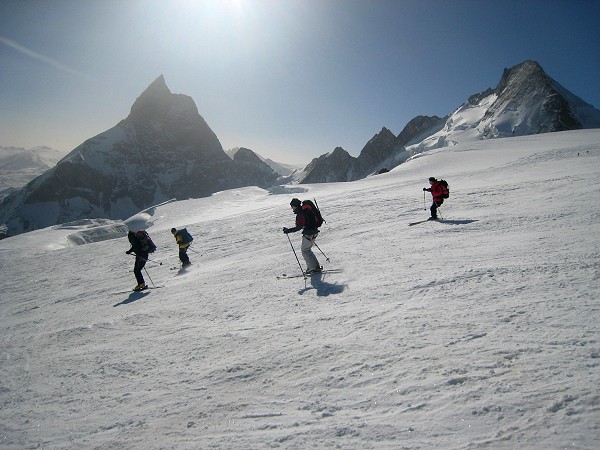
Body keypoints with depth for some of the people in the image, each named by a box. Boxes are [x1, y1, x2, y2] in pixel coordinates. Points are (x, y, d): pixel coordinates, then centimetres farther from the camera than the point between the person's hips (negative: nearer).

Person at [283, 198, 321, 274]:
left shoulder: (300, 214, -19)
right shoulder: (305, 210, 9)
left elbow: (299, 227, -23)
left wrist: (288, 230, -19)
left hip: (308, 234, -10)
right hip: (314, 232, 10)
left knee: (305, 251, 2)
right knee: (308, 250, 20)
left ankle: (314, 268, 0)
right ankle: (316, 266, 20)